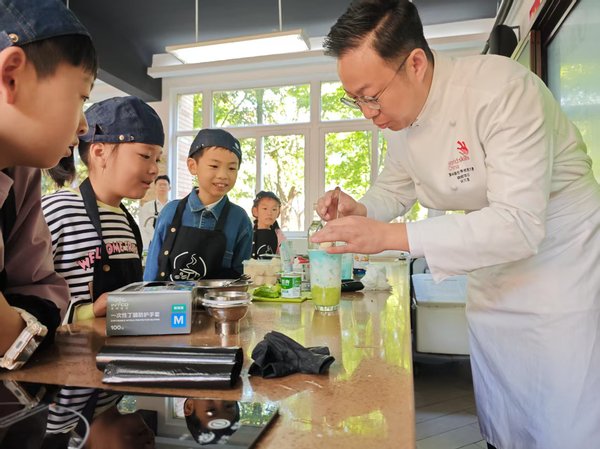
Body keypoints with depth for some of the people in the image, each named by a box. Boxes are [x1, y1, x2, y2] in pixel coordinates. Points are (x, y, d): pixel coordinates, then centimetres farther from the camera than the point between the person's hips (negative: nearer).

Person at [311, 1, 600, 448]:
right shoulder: (400, 117, -4)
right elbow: (393, 190, 11)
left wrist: (391, 235, -35)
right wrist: (358, 210, -11)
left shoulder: (500, 88, -26)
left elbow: (519, 224, -31)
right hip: (494, 278, 6)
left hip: (564, 270, -6)